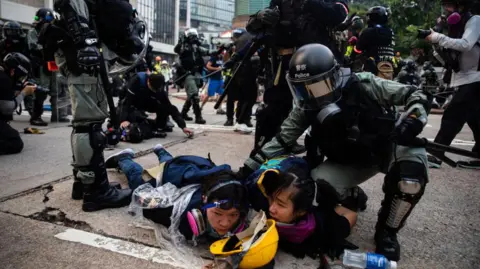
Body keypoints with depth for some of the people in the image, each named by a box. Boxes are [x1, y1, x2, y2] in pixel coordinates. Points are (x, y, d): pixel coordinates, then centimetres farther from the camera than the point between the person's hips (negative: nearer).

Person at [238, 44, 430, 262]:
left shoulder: (364, 85, -23)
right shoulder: (306, 108, -14)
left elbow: (415, 94, -15)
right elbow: (282, 140, -10)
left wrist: (411, 122, -36)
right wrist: (249, 167, -16)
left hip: (386, 148, -1)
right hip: (348, 162, 2)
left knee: (414, 160, -34)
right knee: (318, 182, -27)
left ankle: (387, 230, -10)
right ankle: (353, 198, 11)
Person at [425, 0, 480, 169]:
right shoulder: (456, 27, 17)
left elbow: (466, 45, -24)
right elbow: (448, 61, 12)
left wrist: (438, 37, -19)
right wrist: (435, 45, -3)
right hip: (465, 80, 8)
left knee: (452, 117, -14)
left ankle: (434, 155, -14)